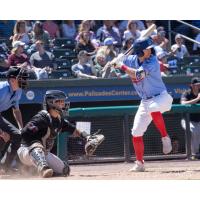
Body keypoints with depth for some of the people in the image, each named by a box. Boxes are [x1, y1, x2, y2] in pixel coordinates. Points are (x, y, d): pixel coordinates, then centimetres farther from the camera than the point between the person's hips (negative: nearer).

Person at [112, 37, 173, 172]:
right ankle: (139, 164, 19)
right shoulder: (132, 59, -1)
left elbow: (138, 75, -30)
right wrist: (115, 62, -11)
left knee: (153, 108, -42)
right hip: (145, 102, 6)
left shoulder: (152, 61, -18)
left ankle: (165, 138, -27)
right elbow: (116, 62, 12)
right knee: (136, 133, 3)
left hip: (160, 97, -6)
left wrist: (122, 66, -20)